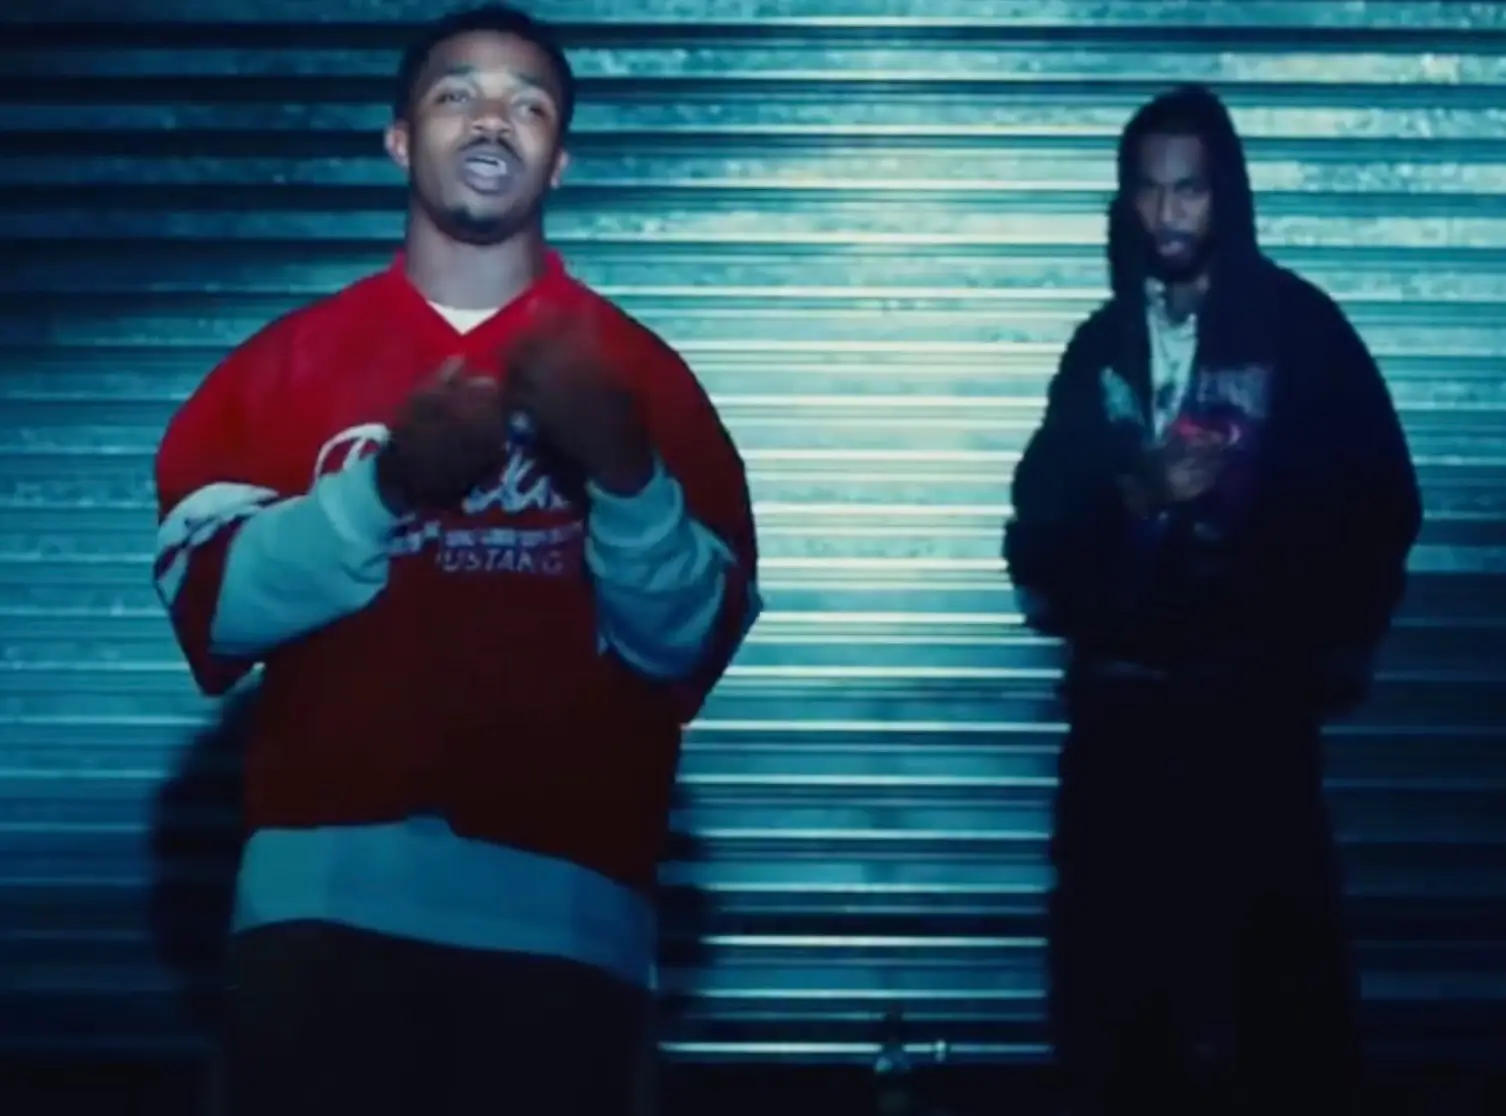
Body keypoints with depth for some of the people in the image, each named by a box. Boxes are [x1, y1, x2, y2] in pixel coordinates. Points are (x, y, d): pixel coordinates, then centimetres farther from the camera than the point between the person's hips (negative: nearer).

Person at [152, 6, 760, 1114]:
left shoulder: (638, 371, 7)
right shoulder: (292, 359, 8)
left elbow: (692, 645, 1)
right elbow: (203, 604, -2)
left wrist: (621, 466, -14)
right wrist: (385, 484, -14)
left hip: (561, 915, 0)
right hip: (323, 901, 1)